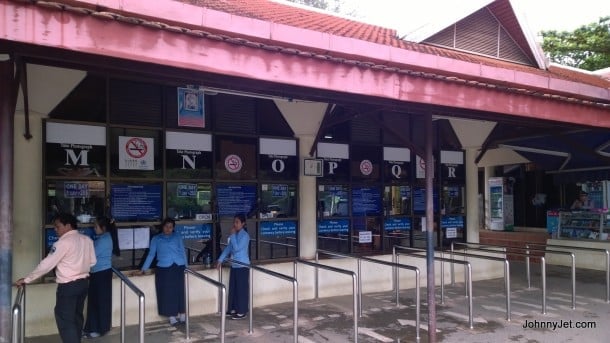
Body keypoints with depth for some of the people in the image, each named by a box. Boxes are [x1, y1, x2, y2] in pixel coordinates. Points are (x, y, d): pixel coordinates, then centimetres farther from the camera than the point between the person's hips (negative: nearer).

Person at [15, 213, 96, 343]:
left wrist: (26, 279, -6)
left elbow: (47, 264, -14)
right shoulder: (87, 240, 4)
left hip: (68, 286, -8)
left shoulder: (63, 242, -16)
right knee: (77, 316, 18)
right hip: (84, 282, 8)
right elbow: (93, 261, 10)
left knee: (65, 320, -1)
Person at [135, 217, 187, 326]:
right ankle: (172, 316, 6)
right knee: (167, 292, -2)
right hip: (164, 269, 0)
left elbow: (182, 251, 13)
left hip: (178, 267, 0)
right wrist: (143, 269, 5)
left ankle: (182, 315, 10)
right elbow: (151, 255, 10)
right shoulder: (156, 239, 12)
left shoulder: (178, 237, 13)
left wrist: (185, 266, 7)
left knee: (179, 291, 0)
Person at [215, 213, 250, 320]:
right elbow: (228, 248, 12)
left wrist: (232, 235, -18)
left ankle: (242, 312, 6)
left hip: (242, 266, -8)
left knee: (241, 288, -2)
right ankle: (233, 309, 24)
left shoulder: (245, 235, -14)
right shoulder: (235, 235, 11)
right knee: (232, 288, 13)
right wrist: (220, 260, 7)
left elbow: (237, 248, -24)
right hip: (234, 265, 8)